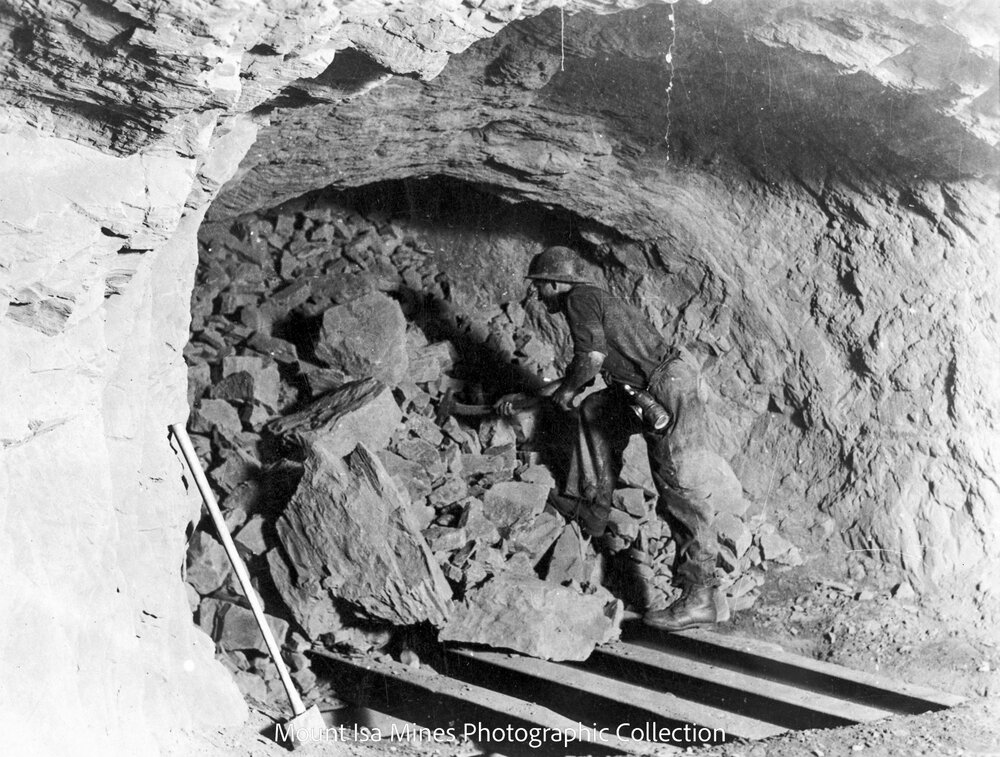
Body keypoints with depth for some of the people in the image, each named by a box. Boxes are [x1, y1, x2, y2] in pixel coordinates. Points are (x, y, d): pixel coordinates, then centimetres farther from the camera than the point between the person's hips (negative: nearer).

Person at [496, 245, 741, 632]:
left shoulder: (580, 298, -3)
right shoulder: (595, 300, 26)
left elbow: (592, 355, -18)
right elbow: (579, 378, 33)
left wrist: (565, 390, 0)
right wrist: (526, 398, 35)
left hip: (672, 390, -10)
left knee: (682, 492, -9)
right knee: (596, 410, 20)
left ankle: (699, 598, -5)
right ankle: (592, 508, 20)